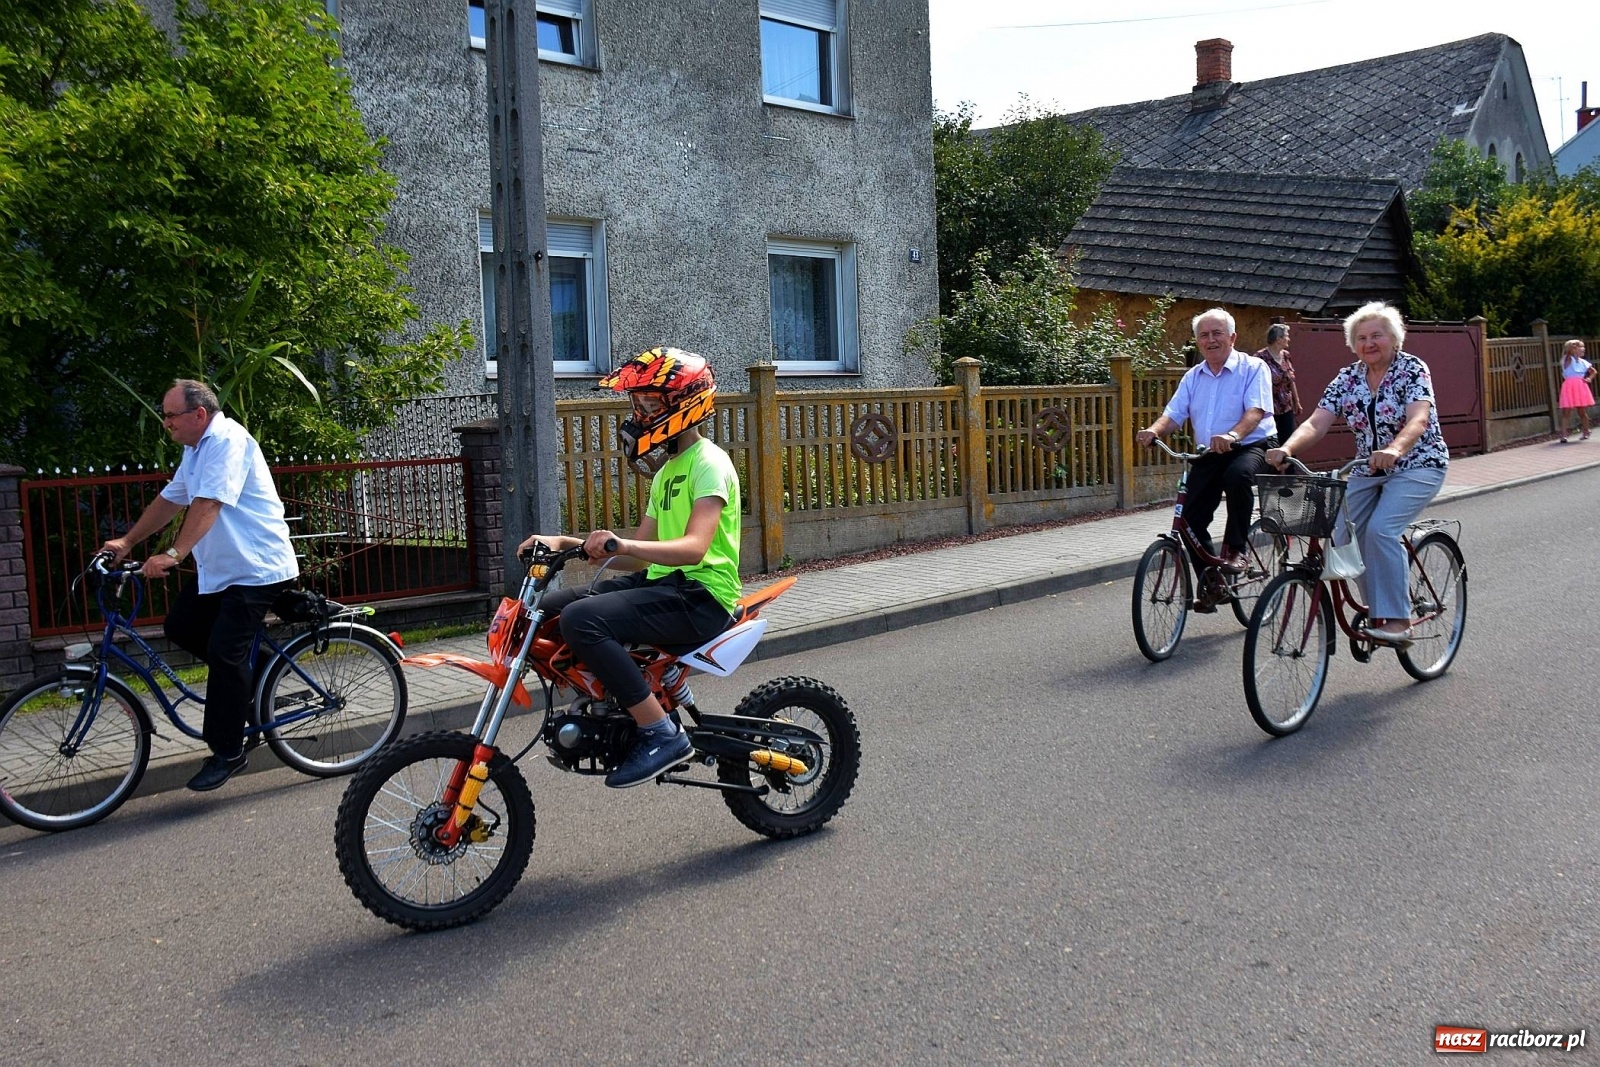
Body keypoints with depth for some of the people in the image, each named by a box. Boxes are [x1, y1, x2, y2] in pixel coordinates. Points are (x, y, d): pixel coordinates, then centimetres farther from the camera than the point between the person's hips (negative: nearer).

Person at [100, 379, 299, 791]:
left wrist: (173, 555, -32)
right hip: (218, 567, 10)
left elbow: (208, 505, -27)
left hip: (255, 568, -10)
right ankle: (244, 682, 24)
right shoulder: (196, 449, 15)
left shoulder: (228, 440, -18)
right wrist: (127, 542, 17)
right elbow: (170, 500, 21)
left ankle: (227, 753, 0)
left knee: (224, 654, -10)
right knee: (180, 626, 9)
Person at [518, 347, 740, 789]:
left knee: (582, 619, -28)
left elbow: (694, 547, -25)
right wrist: (564, 542, 4)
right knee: (551, 608, 2)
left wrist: (622, 544, -40)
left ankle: (662, 734, -21)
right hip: (663, 583, 10)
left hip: (702, 595, -9)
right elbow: (642, 553, 15)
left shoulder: (708, 462, -9)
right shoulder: (667, 471, 21)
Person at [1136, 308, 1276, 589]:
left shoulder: (1253, 368, -3)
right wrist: (1154, 431, -19)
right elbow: (1173, 414, 6)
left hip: (1251, 447, -5)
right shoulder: (1193, 377, 14)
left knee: (1237, 474, -39)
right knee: (1190, 518, -7)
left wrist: (1233, 435, -40)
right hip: (1208, 455, 5)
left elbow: (1256, 411, -19)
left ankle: (1235, 550, -22)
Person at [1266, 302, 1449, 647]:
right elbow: (1316, 423, -11)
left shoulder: (1412, 369, -12)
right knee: (1345, 537, -7)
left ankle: (1398, 620, -19)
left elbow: (1418, 420, -28)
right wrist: (1286, 449, -32)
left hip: (1417, 467, -6)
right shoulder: (1347, 378, 1)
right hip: (1367, 470, 6)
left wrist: (1394, 450, -50)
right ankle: (1377, 612, 13)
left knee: (1380, 530, -26)